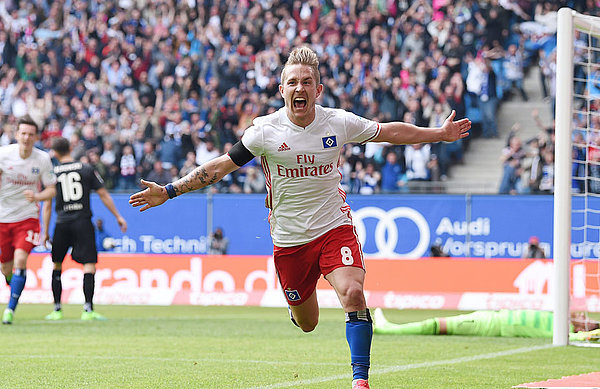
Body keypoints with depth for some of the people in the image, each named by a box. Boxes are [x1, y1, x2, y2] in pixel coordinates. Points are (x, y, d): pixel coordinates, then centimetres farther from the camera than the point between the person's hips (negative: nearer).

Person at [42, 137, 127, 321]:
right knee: (89, 264, -3)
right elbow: (103, 195, 4)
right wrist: (118, 217, 11)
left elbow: (47, 205, 4)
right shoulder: (87, 169, 3)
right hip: (83, 222, -1)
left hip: (62, 224, 1)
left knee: (57, 266, 15)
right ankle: (88, 309, -15)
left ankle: (57, 309, 15)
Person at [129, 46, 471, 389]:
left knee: (353, 294, -26)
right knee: (307, 324, 10)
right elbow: (220, 166, -3)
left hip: (335, 228, 0)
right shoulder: (265, 130, -9)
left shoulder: (340, 122, -6)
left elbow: (390, 132, 9)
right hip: (289, 238, 1)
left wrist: (440, 134, 12)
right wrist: (168, 191, -7)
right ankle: (301, 301, 49)